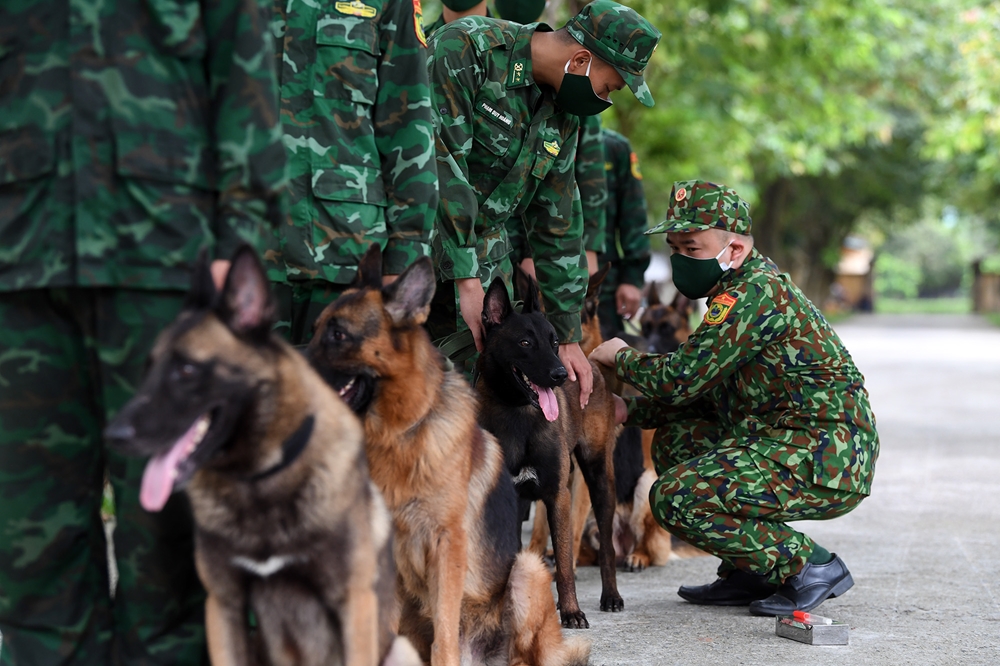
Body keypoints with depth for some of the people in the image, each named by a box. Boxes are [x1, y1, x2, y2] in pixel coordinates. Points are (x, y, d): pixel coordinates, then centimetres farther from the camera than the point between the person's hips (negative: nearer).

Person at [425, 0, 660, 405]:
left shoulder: (563, 116, 6)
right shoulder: (465, 49, -18)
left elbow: (558, 223, 11)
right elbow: (442, 165, -24)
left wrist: (569, 336, 9)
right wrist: (466, 278, -25)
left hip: (485, 245, 7)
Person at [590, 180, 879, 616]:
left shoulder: (753, 293, -15)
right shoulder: (747, 289, 17)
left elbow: (682, 379, -18)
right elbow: (703, 390, 20)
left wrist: (621, 358, 0)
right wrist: (629, 411, 10)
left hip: (823, 464, -11)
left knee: (674, 497, -16)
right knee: (675, 439, 17)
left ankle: (812, 566, -7)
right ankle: (749, 576, 15)